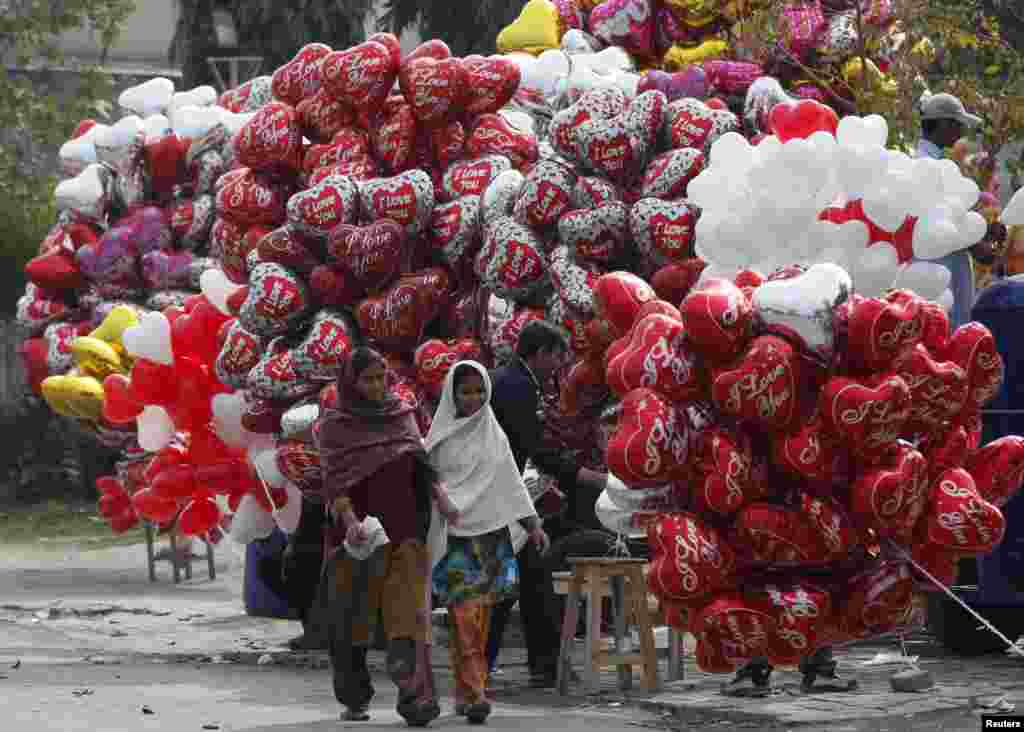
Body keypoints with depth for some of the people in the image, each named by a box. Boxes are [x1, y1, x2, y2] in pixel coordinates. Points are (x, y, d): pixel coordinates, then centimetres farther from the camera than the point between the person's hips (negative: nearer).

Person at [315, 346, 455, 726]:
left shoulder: (402, 415, 10)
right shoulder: (333, 425, -1)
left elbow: (422, 466, 7)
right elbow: (333, 480, -12)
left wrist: (443, 500, -11)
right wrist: (349, 521, -28)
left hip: (405, 532, 1)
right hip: (359, 534, -1)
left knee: (407, 612, -12)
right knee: (353, 618, 7)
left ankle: (415, 699, -24)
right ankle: (354, 699, 24)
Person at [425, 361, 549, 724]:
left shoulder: (494, 434, 11)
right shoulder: (440, 435, 2)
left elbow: (512, 483, 12)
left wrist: (533, 524, 5)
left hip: (492, 533, 4)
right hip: (454, 535, -3)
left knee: (480, 613, 4)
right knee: (464, 612, -13)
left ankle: (465, 692, 13)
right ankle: (475, 693, -19)